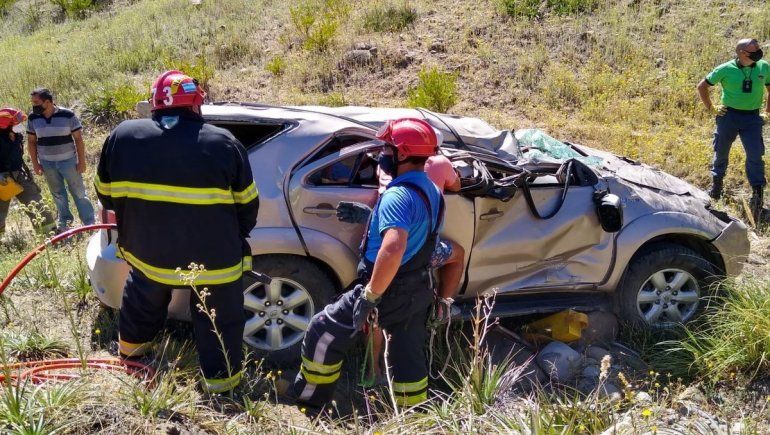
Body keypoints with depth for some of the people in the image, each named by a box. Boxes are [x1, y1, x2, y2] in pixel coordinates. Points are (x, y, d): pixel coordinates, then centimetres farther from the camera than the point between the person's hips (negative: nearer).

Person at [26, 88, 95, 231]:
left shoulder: (68, 115, -13)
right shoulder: (33, 118, -2)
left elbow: (78, 139, -8)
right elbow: (31, 141, 7)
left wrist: (81, 161, -8)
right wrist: (35, 163, 4)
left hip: (68, 161, -3)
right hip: (47, 163, 3)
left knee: (78, 192, 3)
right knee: (58, 194, 16)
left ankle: (90, 223, 11)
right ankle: (65, 222, 30)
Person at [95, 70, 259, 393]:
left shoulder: (122, 136, -4)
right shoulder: (223, 143, -9)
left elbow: (106, 194, 9)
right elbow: (247, 203, 0)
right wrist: (236, 237, 19)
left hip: (146, 250, 4)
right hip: (214, 256, -3)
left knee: (144, 296, 31)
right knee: (219, 318, 16)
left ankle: (132, 344, 52)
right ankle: (220, 376, 25)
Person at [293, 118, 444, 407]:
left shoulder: (398, 195, -23)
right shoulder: (431, 192, 8)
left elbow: (393, 247, -37)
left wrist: (370, 296, -31)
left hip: (390, 291, -8)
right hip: (420, 290, 8)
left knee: (323, 332, 5)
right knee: (408, 357, 17)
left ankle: (310, 403, 16)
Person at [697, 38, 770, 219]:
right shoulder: (726, 69, -8)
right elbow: (702, 86, 3)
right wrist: (711, 108, 2)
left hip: (752, 118, 1)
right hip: (729, 116, -1)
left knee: (755, 156, -8)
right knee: (721, 153, 12)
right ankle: (716, 186, 33)